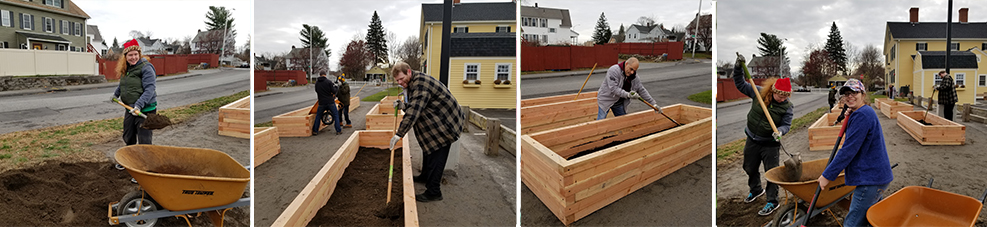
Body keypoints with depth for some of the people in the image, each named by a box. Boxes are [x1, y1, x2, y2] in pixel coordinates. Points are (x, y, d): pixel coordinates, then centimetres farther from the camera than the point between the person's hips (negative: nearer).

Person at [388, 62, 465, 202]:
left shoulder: (420, 83, -26)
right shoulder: (412, 83, 10)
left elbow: (414, 111, -35)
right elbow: (416, 107, 18)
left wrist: (399, 134, -36)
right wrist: (403, 106, -4)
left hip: (445, 124, -11)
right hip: (434, 124, 11)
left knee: (436, 158, -7)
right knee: (427, 150, 24)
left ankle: (433, 192, -1)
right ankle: (425, 177, 44)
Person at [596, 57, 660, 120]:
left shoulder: (634, 76, -3)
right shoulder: (613, 71, -24)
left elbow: (641, 90, 3)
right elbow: (613, 88, -32)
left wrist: (654, 104, -1)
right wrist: (627, 95, -42)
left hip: (619, 103, 6)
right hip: (606, 100, -6)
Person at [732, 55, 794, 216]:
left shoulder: (788, 107, -12)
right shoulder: (759, 93, -8)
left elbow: (786, 125, -13)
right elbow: (740, 84, -2)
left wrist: (780, 131, -36)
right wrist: (738, 67, -15)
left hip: (770, 144, -3)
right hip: (752, 140, 4)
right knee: (750, 168, 19)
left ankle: (772, 202, 13)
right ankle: (756, 190, 46)